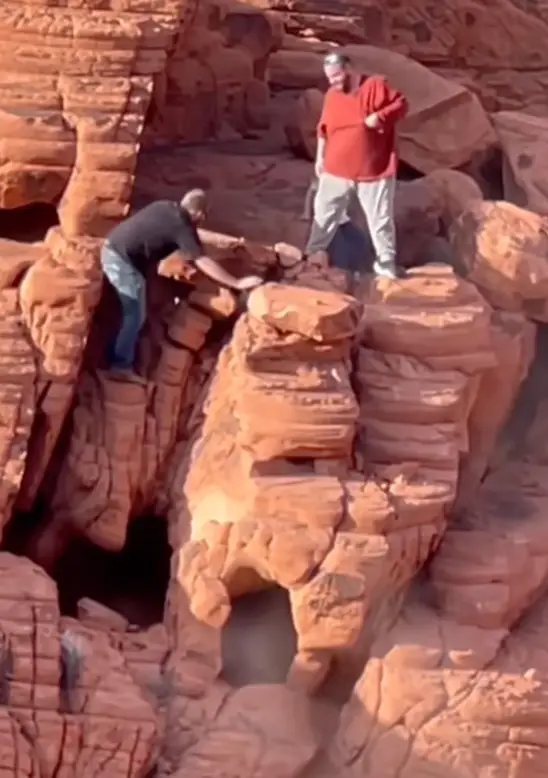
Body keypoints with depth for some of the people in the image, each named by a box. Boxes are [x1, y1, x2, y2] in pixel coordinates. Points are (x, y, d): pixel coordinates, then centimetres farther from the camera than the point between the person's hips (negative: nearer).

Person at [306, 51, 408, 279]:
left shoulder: (376, 85, -8)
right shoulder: (332, 95, 6)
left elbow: (401, 104, -7)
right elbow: (324, 129, 14)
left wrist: (381, 116, -23)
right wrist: (320, 157, 14)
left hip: (374, 172, -4)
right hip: (336, 171, 4)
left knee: (380, 219, 4)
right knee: (324, 215, 11)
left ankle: (386, 267, 14)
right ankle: (311, 258, 24)